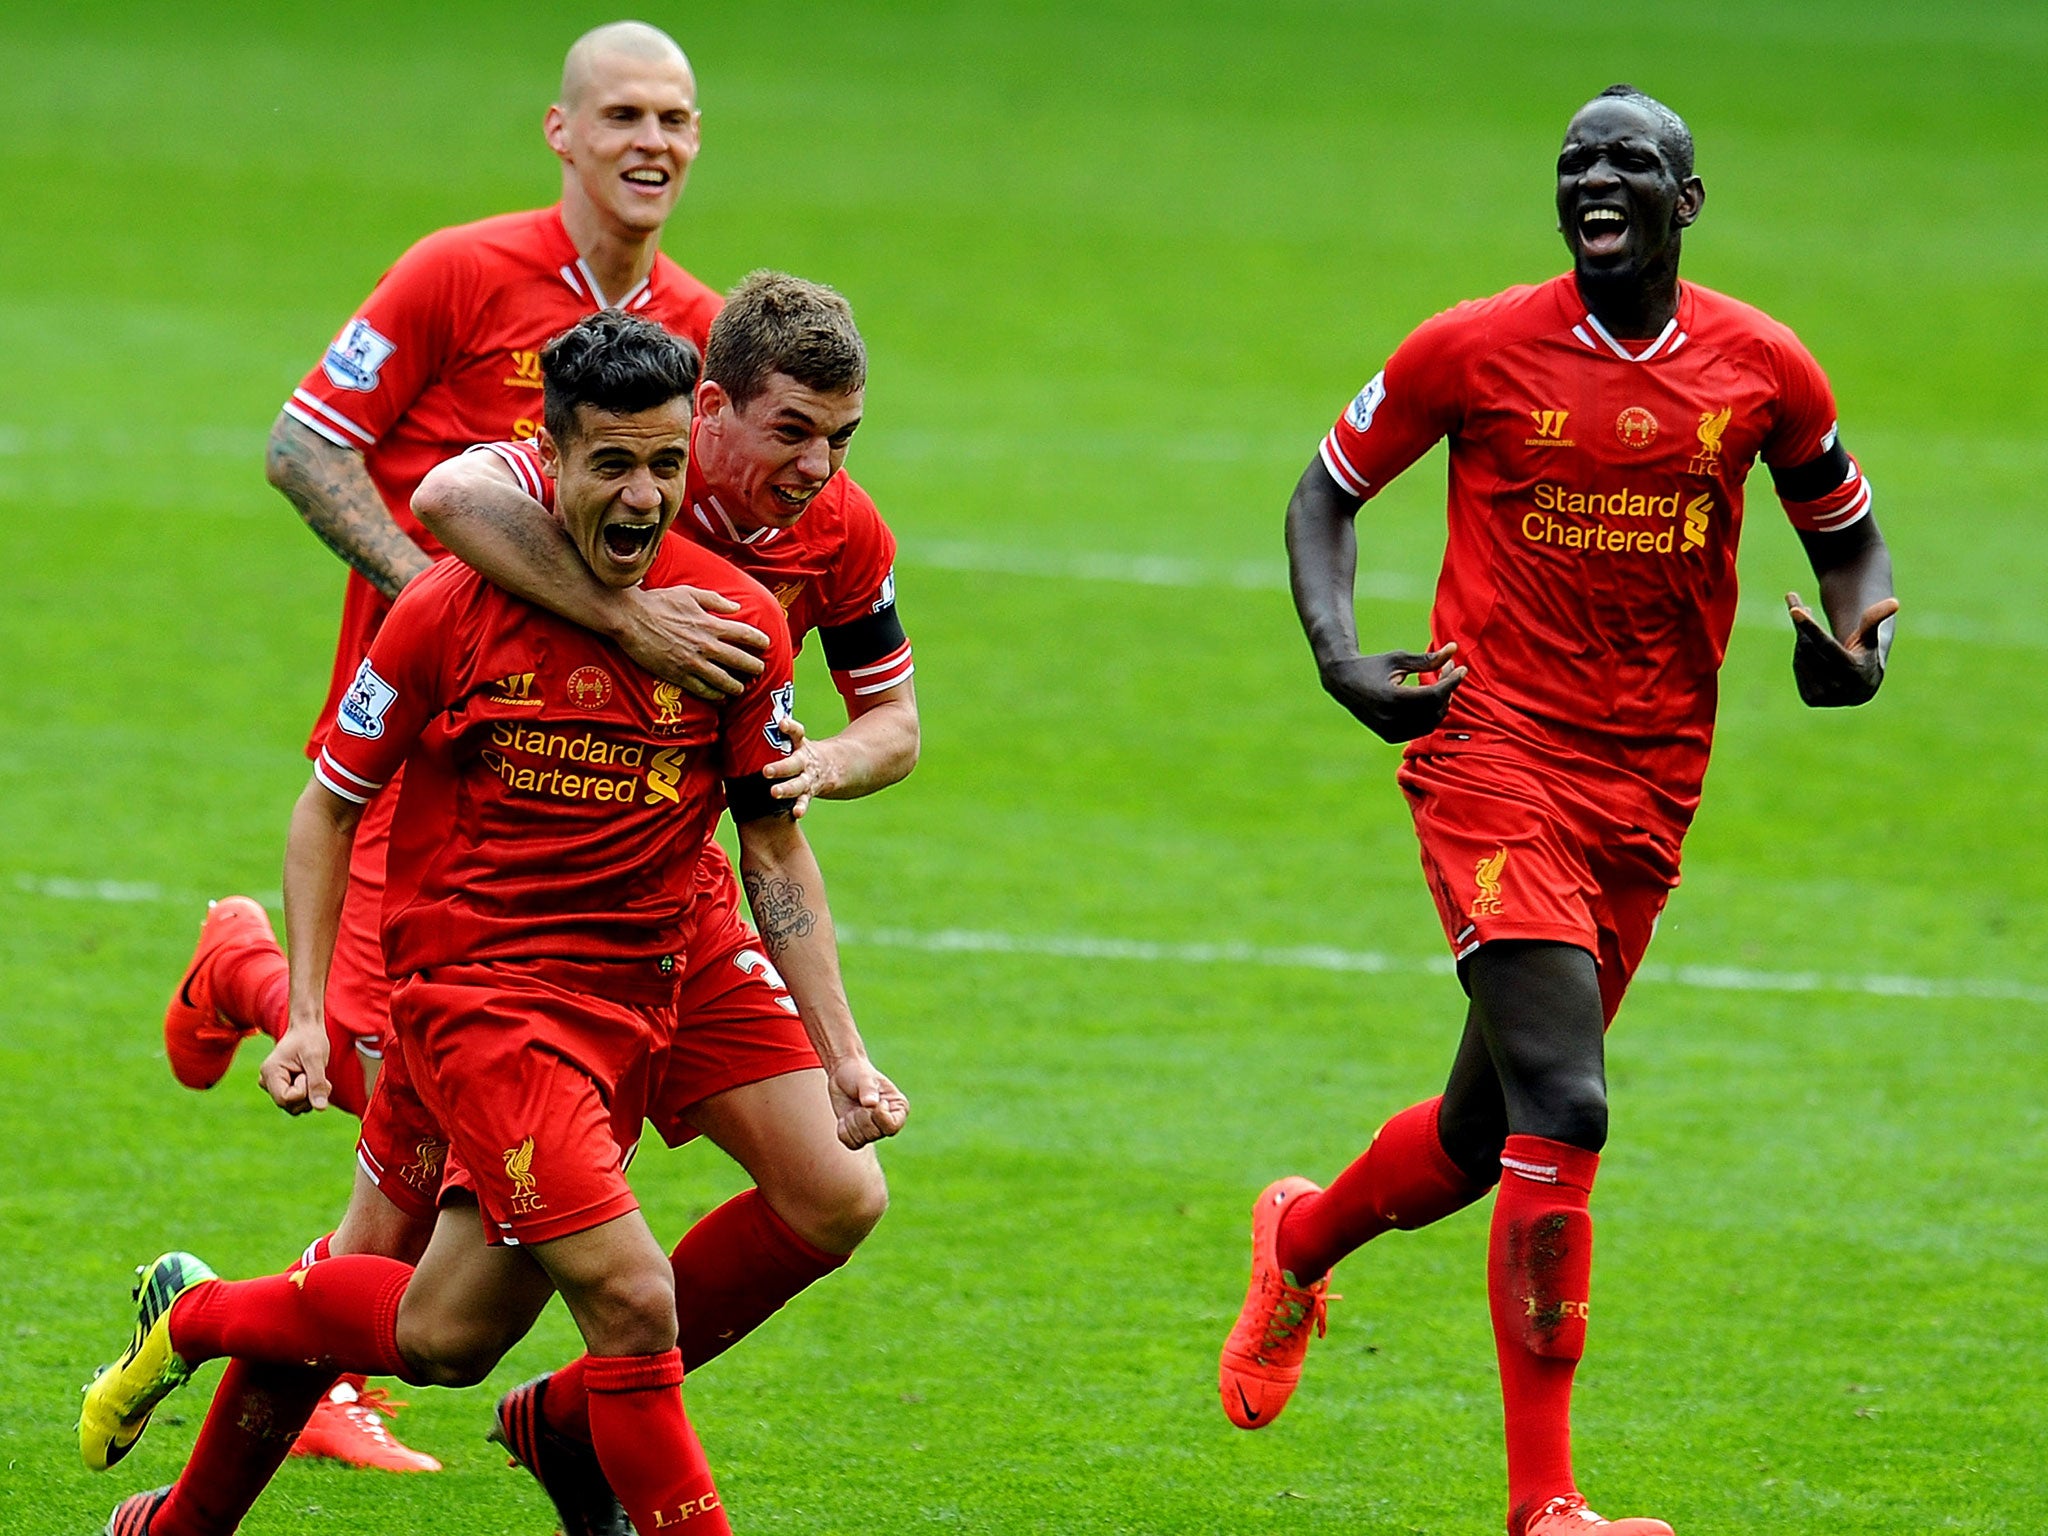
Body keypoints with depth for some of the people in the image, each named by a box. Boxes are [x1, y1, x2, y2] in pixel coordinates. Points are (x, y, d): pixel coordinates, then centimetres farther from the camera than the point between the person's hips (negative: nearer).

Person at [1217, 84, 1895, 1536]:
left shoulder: (1763, 367, 3)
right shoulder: (1474, 350, -4)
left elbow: (1847, 531, 17)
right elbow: (1329, 492, 8)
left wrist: (1862, 647, -5)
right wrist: (1341, 658, -8)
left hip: (1650, 788, 4)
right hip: (1494, 751, -4)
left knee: (1490, 1130, 13)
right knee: (1563, 1107, -18)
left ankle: (1301, 1240, 47)